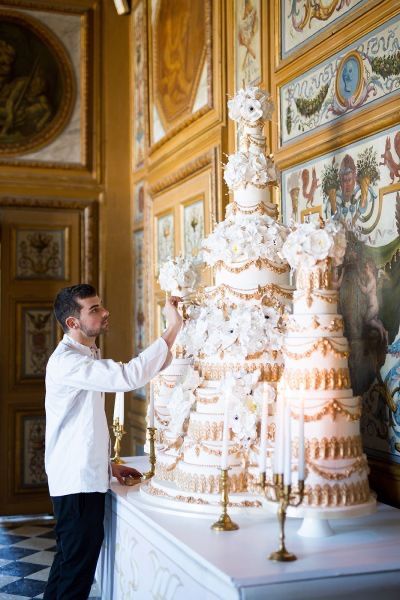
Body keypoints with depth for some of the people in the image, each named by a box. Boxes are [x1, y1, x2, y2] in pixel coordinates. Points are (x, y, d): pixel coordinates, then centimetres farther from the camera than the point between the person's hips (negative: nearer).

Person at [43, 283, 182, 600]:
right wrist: (173, 329, -33)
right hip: (77, 480, -10)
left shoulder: (87, 356, 14)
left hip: (87, 475, 10)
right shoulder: (67, 360, -19)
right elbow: (127, 376, -34)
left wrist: (108, 464, 14)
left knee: (69, 558, 20)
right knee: (78, 565, 0)